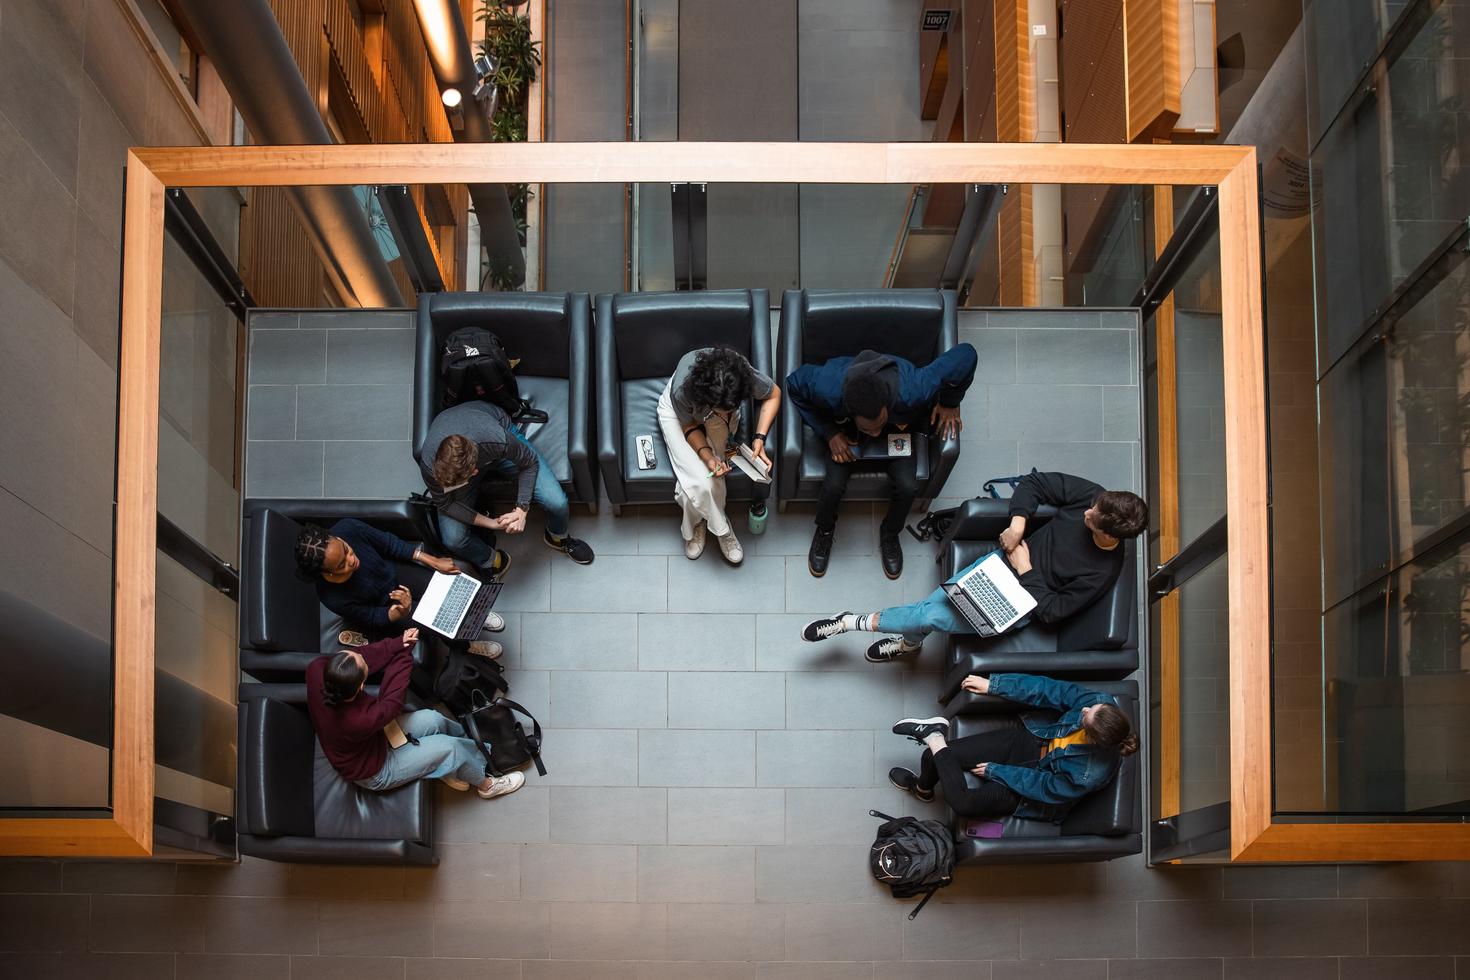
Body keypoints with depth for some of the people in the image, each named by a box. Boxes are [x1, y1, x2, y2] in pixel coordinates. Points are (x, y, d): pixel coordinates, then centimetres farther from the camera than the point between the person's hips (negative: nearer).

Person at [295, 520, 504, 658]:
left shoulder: (347, 528, -34)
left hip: (392, 573, 3)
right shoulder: (332, 597, -39)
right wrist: (400, 612, -40)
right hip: (380, 612, -3)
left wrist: (434, 561, -15)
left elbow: (389, 543, -15)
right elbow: (373, 617, -20)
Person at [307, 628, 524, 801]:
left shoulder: (317, 669, -32)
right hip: (375, 773, -7)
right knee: (449, 746, -6)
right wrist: (403, 651, -13)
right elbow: (391, 703, -24)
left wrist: (398, 643, -28)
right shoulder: (360, 721, -44)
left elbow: (363, 655, -16)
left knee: (432, 720, 0)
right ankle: (486, 784, 23)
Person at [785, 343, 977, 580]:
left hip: (900, 426, 0)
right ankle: (825, 529, 16)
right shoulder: (828, 389, -44)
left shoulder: (912, 391, -46)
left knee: (907, 486, -19)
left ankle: (890, 533, 16)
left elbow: (966, 355, -33)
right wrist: (829, 432, -24)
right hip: (846, 428, 0)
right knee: (834, 484, -20)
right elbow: (794, 383, -19)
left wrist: (950, 403, -16)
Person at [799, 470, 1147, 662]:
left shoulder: (1102, 573, -28)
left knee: (933, 617, -13)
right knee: (935, 602, -5)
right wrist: (1018, 522, -18)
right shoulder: (1092, 496, -18)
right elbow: (1034, 483, -5)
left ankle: (852, 622, 5)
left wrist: (1026, 571, -19)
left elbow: (1052, 611, -21)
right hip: (1005, 560, 5)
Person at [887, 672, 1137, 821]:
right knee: (932, 758, 0)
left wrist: (993, 770, -10)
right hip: (1030, 739, 5)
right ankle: (923, 786, 35)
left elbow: (1043, 787, -22)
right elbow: (1051, 690, -13)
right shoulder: (1101, 702, -26)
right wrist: (993, 685, -11)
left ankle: (934, 737, -1)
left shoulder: (1090, 774, -37)